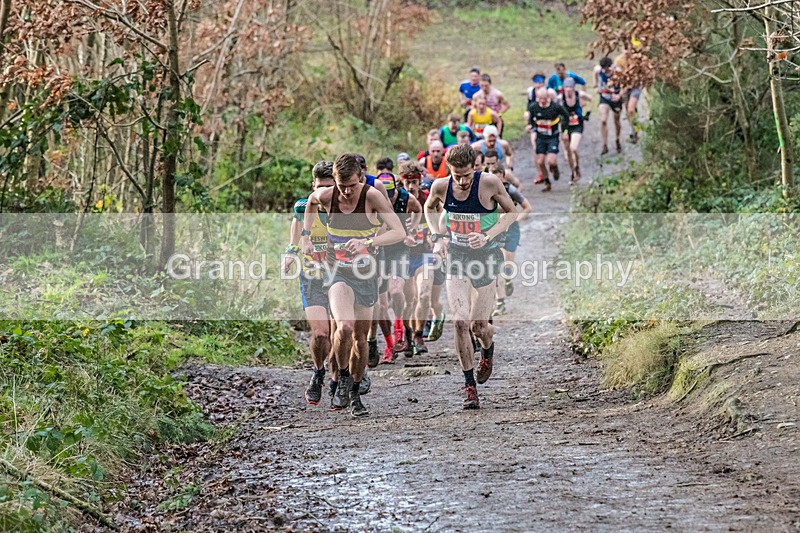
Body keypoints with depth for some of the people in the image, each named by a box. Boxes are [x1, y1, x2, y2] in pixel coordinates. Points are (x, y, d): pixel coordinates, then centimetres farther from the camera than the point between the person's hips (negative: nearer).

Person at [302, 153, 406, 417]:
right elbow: (311, 201, 17)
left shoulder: (372, 197, -17)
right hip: (338, 273, 0)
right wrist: (306, 236, 11)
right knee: (345, 327, -26)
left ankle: (355, 394, 29)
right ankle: (342, 380, -3)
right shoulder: (326, 196, -10)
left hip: (366, 274, 0)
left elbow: (399, 232, -23)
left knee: (360, 337, 9)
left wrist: (368, 242, -38)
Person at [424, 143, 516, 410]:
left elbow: (511, 212, -3)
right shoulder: (441, 187, -8)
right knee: (460, 322, -12)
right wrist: (437, 236, -1)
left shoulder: (489, 183, -16)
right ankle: (469, 385, -2)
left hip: (485, 256, -2)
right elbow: (429, 208, 15)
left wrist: (487, 236, -17)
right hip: (456, 257, 2)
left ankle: (488, 350, 41)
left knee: (478, 325, 2)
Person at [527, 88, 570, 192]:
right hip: (540, 138, 3)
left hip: (553, 137, -3)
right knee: (540, 162, 1)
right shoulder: (533, 107, -6)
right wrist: (530, 125, -9)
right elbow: (531, 119, 11)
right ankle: (547, 183, 21)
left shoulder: (556, 107, -15)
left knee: (551, 161, -17)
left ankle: (555, 168, 22)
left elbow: (566, 117, 1)